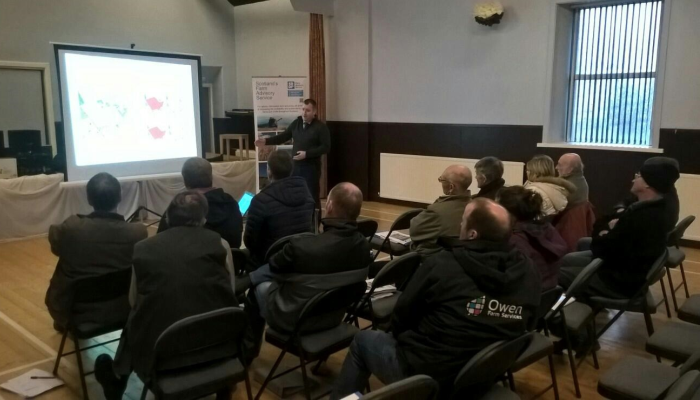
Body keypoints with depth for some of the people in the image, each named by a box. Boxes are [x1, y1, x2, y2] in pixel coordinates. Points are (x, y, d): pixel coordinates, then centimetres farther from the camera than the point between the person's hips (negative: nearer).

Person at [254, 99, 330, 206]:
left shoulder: (321, 127, -9)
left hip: (311, 167, -6)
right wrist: (266, 141, -1)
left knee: (311, 196, -1)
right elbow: (283, 136, 12)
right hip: (296, 165, 6)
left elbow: (326, 147, -13)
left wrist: (307, 154, -21)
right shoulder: (297, 123, 8)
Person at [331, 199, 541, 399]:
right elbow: (518, 330, 7)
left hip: (426, 375, -5)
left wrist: (405, 339, 14)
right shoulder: (527, 271, -8)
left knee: (363, 340, 20)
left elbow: (401, 318, -7)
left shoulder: (441, 264, -20)